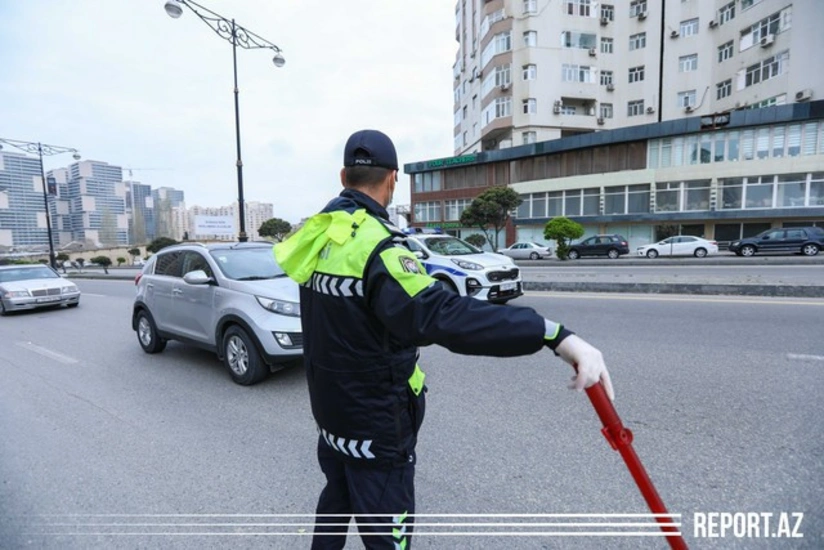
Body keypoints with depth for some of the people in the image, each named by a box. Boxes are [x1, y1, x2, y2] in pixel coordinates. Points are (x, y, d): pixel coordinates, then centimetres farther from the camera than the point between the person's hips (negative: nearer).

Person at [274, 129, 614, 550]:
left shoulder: (320, 235, 1)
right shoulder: (374, 243, -28)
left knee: (336, 500, 31)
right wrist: (556, 336, -47)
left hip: (331, 409, 9)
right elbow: (442, 314, -42)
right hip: (375, 425, -8)